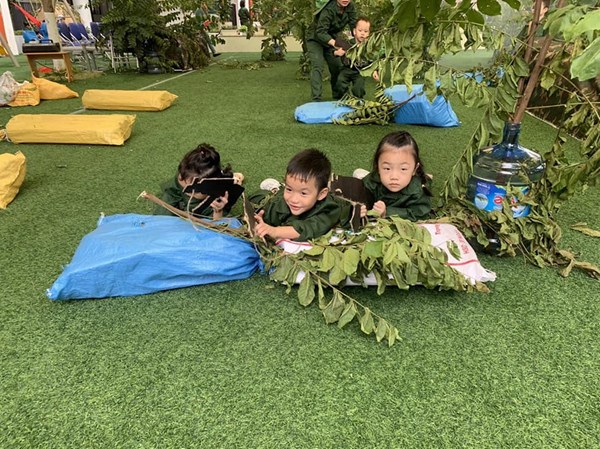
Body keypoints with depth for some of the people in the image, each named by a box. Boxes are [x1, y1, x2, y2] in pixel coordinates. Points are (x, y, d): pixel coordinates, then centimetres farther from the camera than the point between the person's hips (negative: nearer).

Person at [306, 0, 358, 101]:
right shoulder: (328, 10, -32)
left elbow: (354, 26, -15)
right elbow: (320, 32, -38)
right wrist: (333, 43, -54)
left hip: (331, 39, 6)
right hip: (315, 39, -6)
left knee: (337, 66, 5)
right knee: (318, 66, -20)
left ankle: (338, 95, 21)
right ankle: (316, 99, -21)